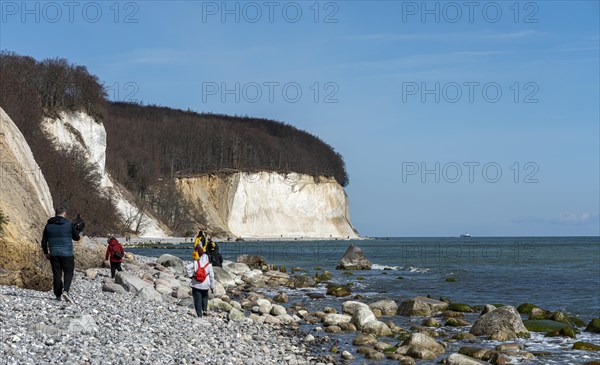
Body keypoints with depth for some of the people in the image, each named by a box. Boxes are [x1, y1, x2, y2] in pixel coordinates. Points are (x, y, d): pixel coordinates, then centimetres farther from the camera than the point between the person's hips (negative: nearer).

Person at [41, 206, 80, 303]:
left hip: (54, 254, 3)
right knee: (68, 273, 3)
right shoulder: (68, 224, -6)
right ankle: (65, 291, -18)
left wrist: (46, 253, 19)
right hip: (67, 254, -3)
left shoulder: (49, 225, 5)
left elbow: (44, 241, 9)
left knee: (56, 274, 8)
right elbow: (77, 237, 4)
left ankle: (58, 295, 9)